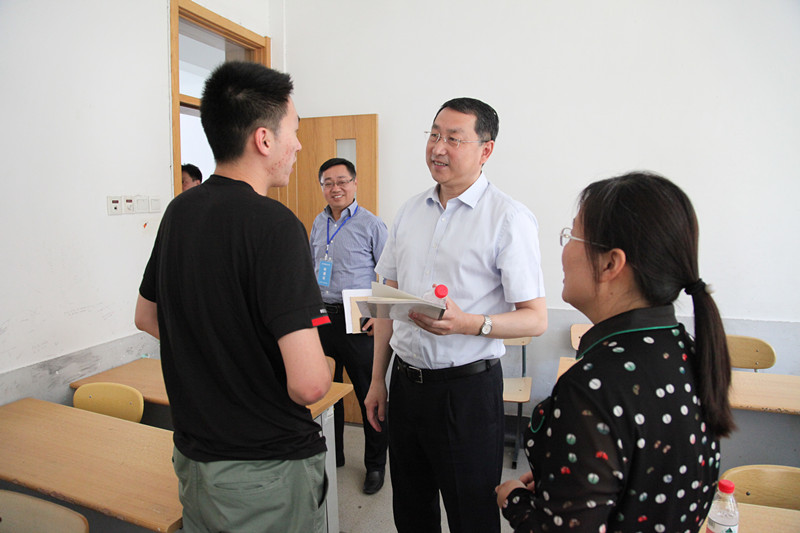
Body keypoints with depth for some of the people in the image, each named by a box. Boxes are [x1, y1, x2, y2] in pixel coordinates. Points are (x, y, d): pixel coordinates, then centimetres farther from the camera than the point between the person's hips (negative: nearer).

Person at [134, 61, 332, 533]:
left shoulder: (179, 211, 0)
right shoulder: (273, 224, -25)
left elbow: (147, 316, 15)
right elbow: (308, 384, -30)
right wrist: (325, 367, -8)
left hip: (194, 454, 7)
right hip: (268, 466, -7)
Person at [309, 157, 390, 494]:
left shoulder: (371, 225, -7)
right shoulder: (319, 223, 12)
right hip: (322, 316, 6)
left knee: (369, 395, 3)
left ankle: (375, 465, 21)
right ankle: (331, 455, 35)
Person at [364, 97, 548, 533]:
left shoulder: (509, 219, -11)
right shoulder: (410, 211, 7)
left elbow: (535, 319, -12)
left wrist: (468, 323, -29)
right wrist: (377, 379, 12)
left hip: (467, 388, -5)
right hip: (405, 380, 6)